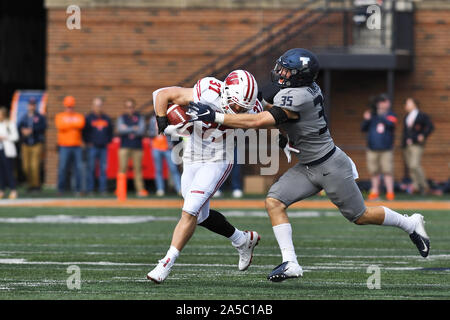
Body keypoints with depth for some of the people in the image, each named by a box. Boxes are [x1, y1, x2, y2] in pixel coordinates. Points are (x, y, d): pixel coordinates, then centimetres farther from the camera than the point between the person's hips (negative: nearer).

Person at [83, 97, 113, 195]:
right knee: (91, 168, -4)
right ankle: (89, 189, -2)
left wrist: (108, 141, 10)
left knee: (103, 168, 2)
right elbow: (84, 132, 3)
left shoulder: (106, 118, 13)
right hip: (92, 147, -3)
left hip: (103, 147, 3)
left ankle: (103, 189, 5)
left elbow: (110, 131, 22)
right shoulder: (89, 118, 2)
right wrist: (88, 142, -3)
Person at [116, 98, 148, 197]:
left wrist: (127, 129, -6)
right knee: (122, 168, -7)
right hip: (124, 147, 0)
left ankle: (140, 189, 1)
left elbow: (142, 131, -4)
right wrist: (134, 129, -8)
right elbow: (120, 129, -7)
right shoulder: (121, 118, 10)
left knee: (138, 169, -1)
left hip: (137, 147, 0)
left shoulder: (140, 118, 9)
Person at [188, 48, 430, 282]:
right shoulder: (309, 89, -1)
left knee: (360, 216, 7)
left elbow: (257, 122, -33)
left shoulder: (296, 98, -29)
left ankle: (411, 224, 30)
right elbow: (286, 122, 14)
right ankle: (290, 263, -8)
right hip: (308, 167, 9)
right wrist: (262, 103, 2)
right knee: (274, 201, -6)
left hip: (331, 167, -9)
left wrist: (215, 117, -31)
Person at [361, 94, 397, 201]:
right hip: (372, 149, 3)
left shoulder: (391, 115, 6)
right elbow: (363, 128, 11)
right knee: (374, 171, 5)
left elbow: (391, 124, -15)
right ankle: (374, 192, 12)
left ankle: (390, 192, -7)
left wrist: (382, 116, -22)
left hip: (386, 149, -3)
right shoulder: (372, 115, 13)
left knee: (387, 171, -8)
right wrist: (366, 120, -6)